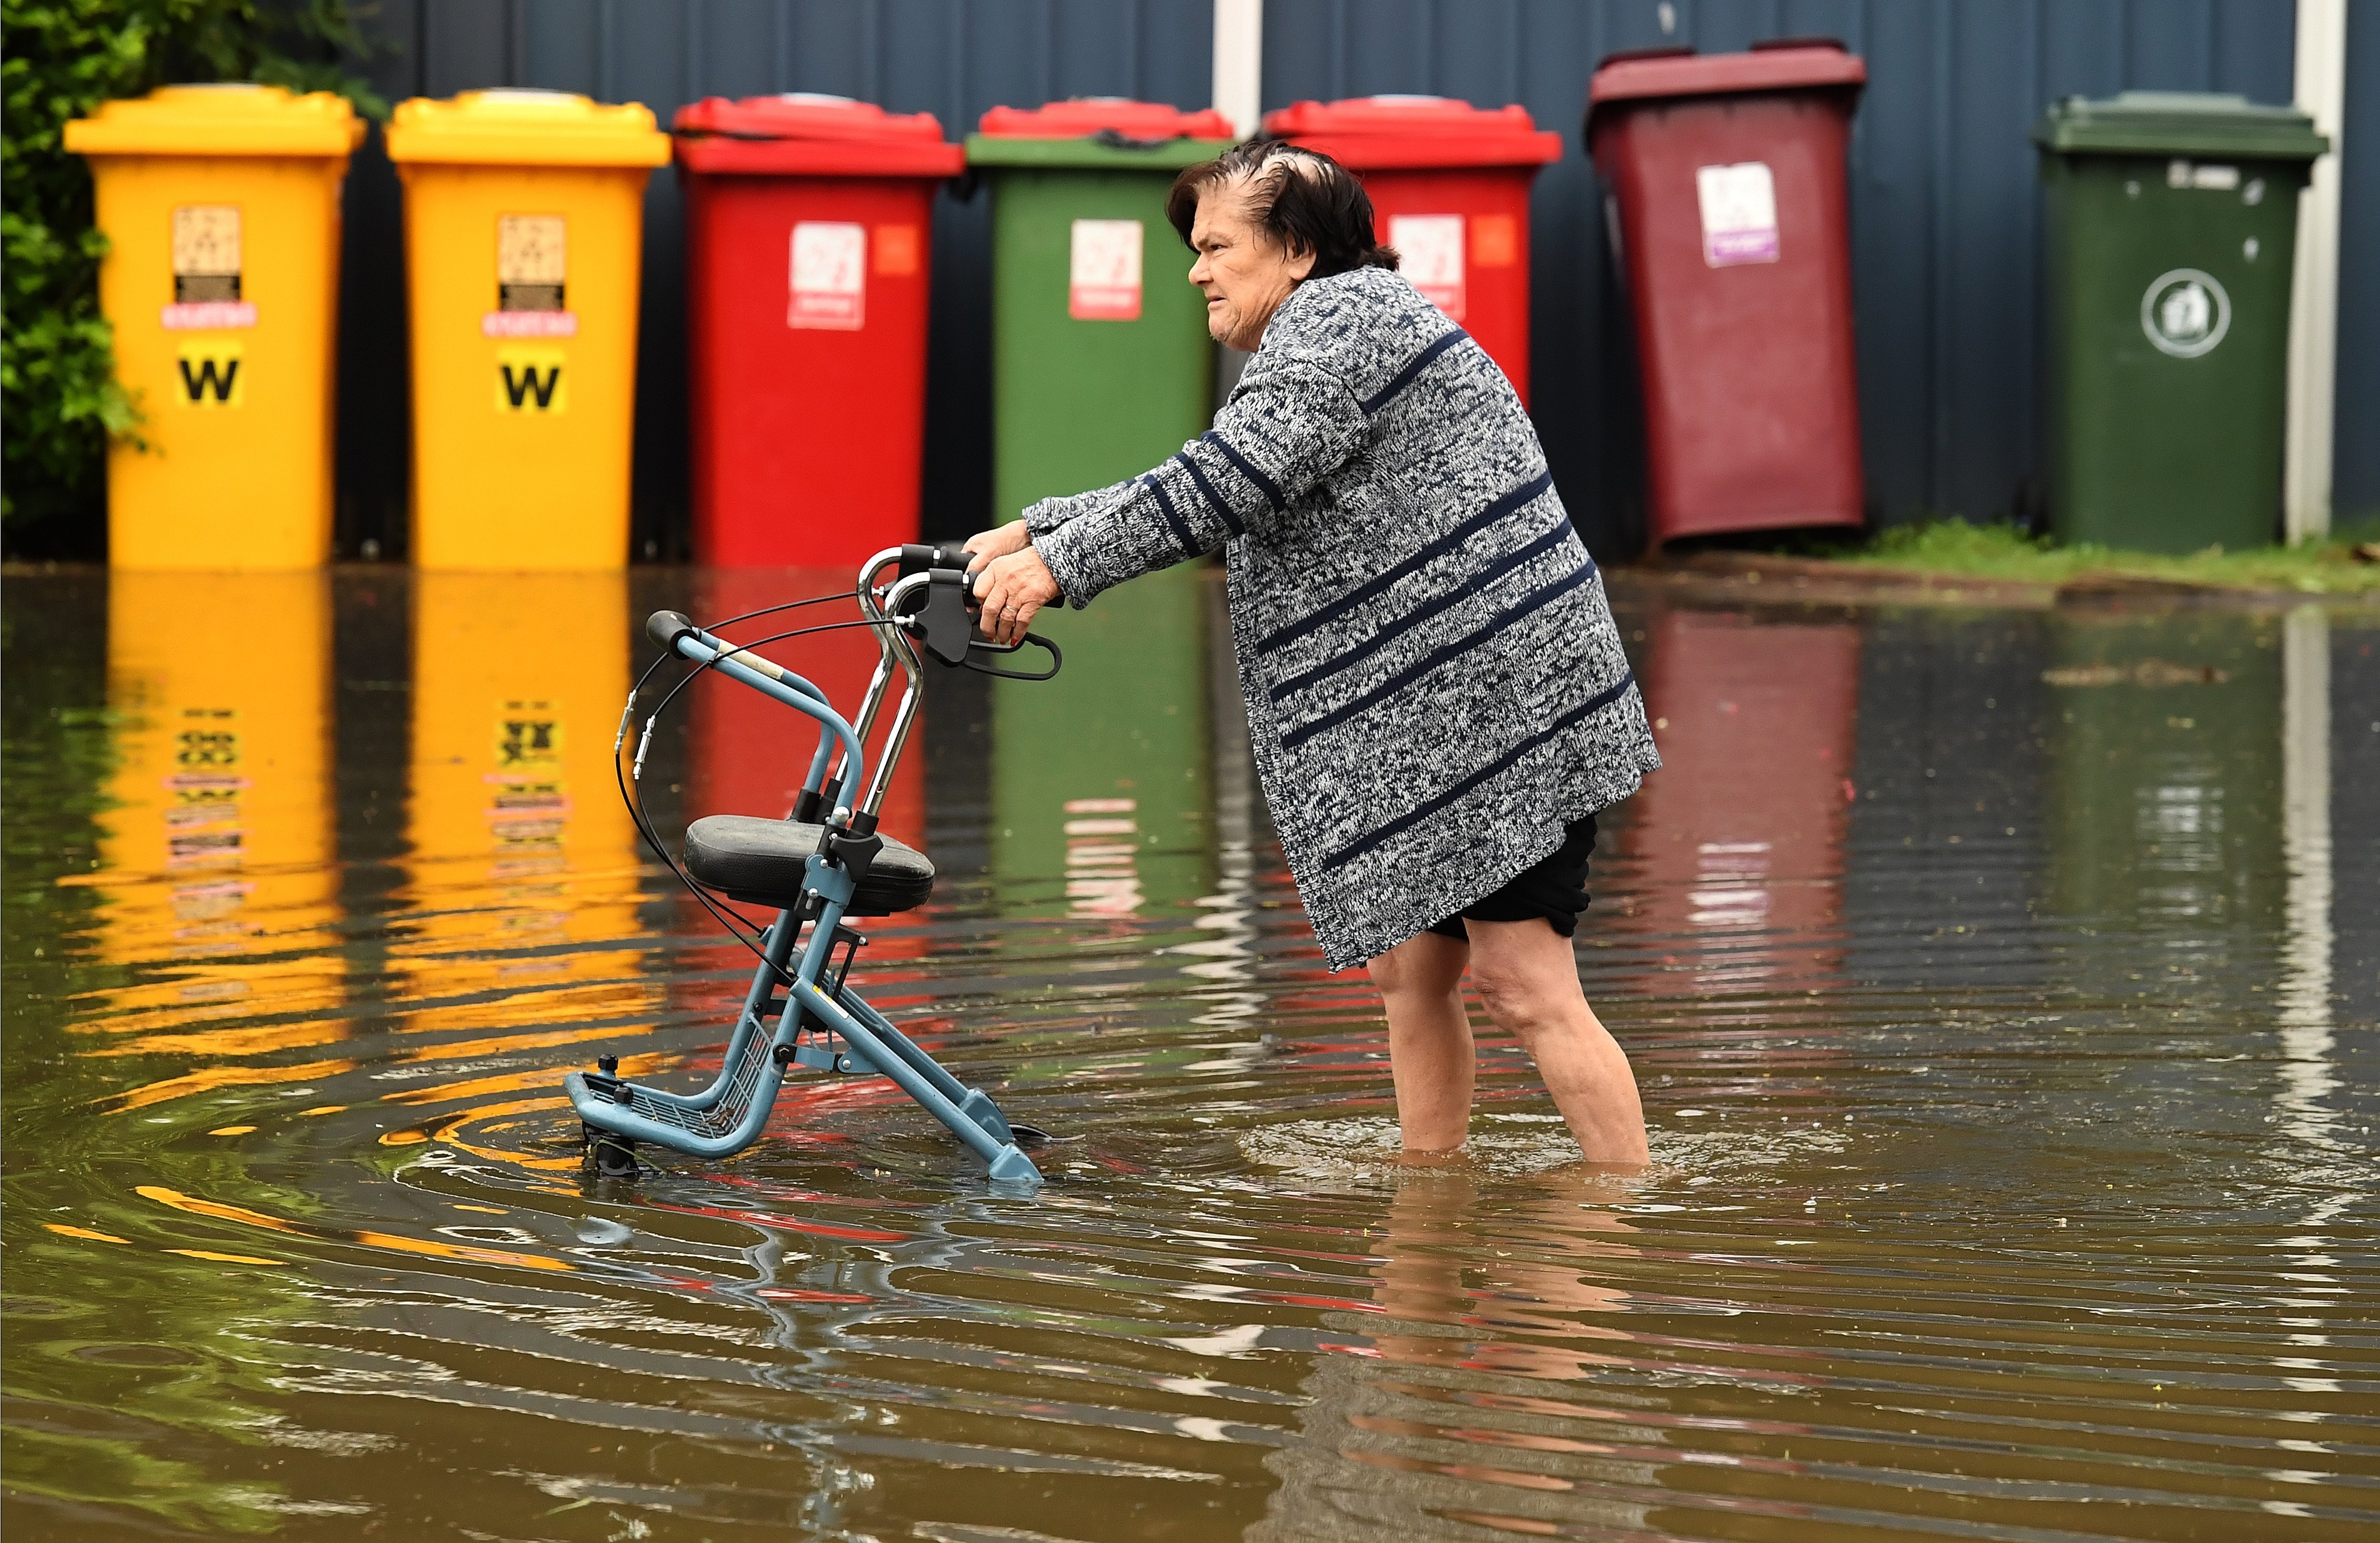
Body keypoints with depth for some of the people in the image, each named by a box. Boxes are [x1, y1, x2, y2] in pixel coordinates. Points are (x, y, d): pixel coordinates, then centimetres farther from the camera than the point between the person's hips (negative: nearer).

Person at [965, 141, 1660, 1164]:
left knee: (1525, 990, -11)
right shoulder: (1314, 340, 23)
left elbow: (1224, 484, -20)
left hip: (1498, 707, -11)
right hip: (1424, 727, 11)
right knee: (1409, 972, 12)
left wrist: (1059, 565, -19)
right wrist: (1035, 531, 18)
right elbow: (1209, 495, 25)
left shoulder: (1344, 315, -10)